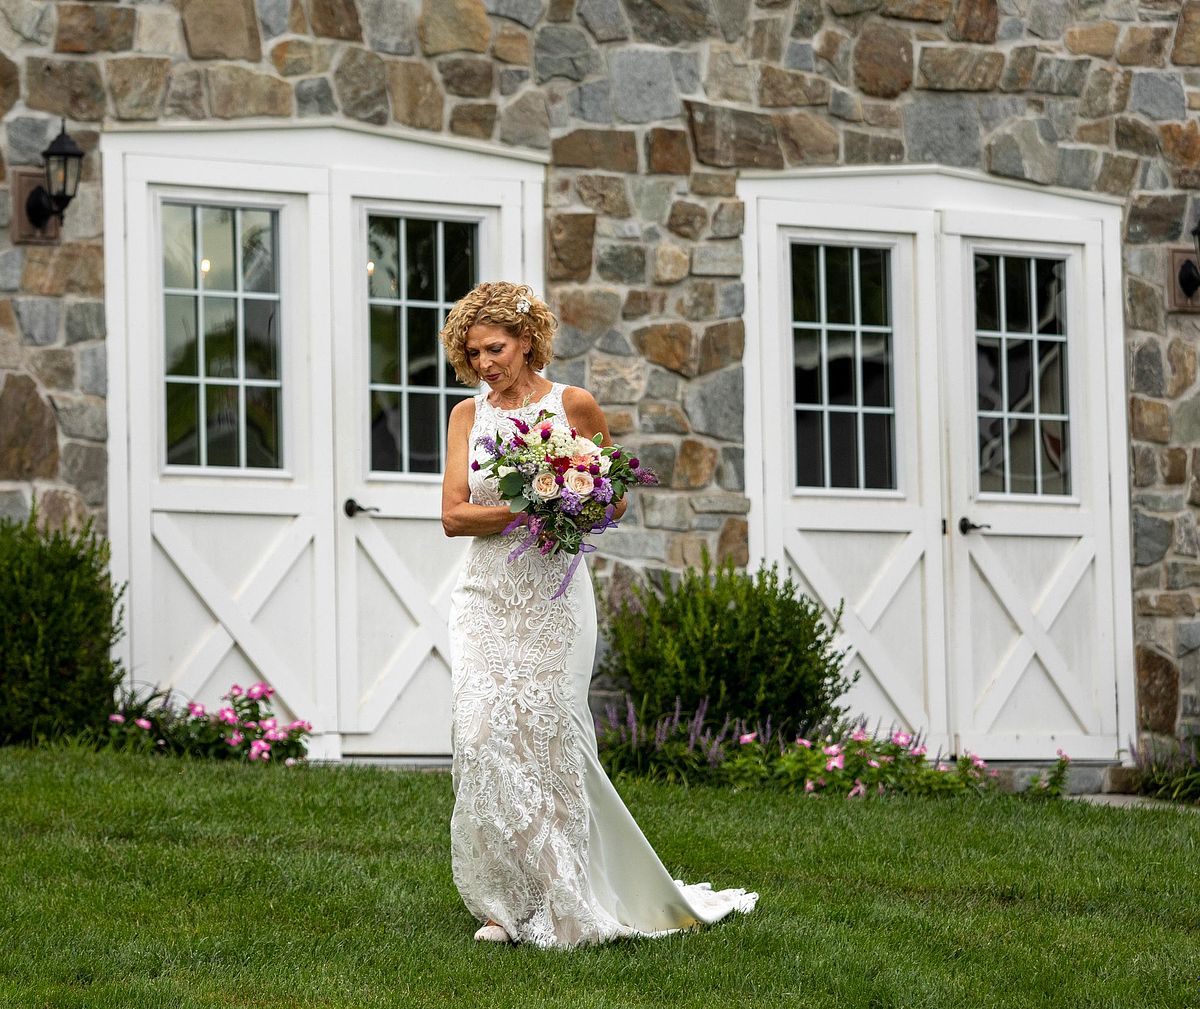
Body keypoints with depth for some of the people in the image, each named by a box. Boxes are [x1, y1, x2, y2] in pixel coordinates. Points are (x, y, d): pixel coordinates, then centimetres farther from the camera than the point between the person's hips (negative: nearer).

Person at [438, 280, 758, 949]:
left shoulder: (574, 405, 2)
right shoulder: (469, 416, 10)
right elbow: (454, 515, 1)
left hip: (552, 596, -2)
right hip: (488, 598, 2)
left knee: (546, 736, -6)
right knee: (485, 736, -9)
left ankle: (564, 906, 3)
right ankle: (508, 905, -1)